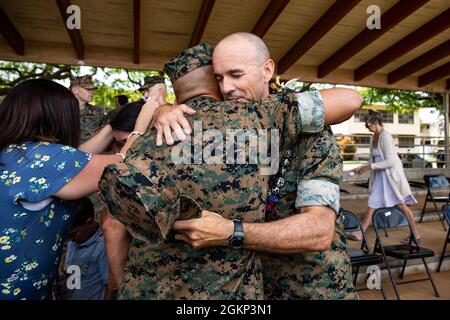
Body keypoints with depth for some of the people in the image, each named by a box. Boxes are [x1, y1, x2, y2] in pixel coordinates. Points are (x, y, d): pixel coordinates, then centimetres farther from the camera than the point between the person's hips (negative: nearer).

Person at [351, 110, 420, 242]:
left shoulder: (385, 136, -18)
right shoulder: (375, 137, 8)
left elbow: (390, 161, -23)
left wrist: (370, 167, -22)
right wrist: (363, 168, 6)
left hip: (391, 174, -8)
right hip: (380, 176, 8)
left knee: (401, 205, 3)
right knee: (372, 204, 7)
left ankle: (416, 233, 20)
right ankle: (361, 233, 10)